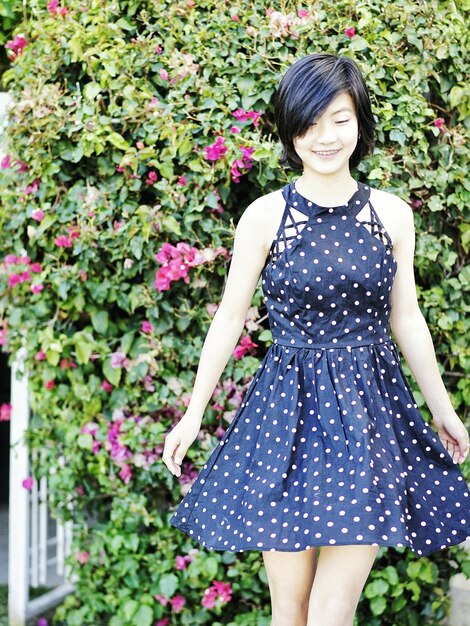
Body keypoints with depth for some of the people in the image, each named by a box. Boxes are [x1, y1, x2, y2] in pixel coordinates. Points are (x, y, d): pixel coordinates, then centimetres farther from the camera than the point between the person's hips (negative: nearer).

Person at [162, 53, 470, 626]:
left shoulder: (391, 214, 3)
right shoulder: (264, 216, -3)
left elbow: (406, 318, 12)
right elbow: (230, 317, 4)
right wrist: (193, 413, 7)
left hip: (371, 409, 1)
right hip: (289, 407, -1)